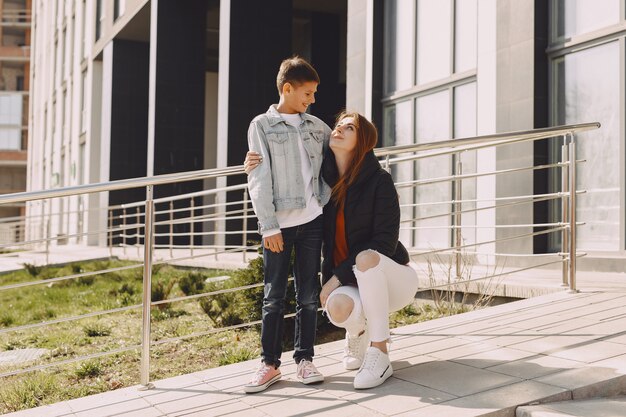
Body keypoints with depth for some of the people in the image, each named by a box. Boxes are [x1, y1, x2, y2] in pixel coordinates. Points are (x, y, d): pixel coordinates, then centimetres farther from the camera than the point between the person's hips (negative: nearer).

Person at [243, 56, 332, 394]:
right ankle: (270, 363, 10)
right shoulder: (262, 125, 0)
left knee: (308, 294, 7)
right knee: (274, 296, 2)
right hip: (278, 223, -3)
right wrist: (269, 226, -12)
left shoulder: (317, 126, 11)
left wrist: (327, 199, 6)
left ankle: (305, 359, 16)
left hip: (312, 219, 4)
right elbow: (259, 180, -5)